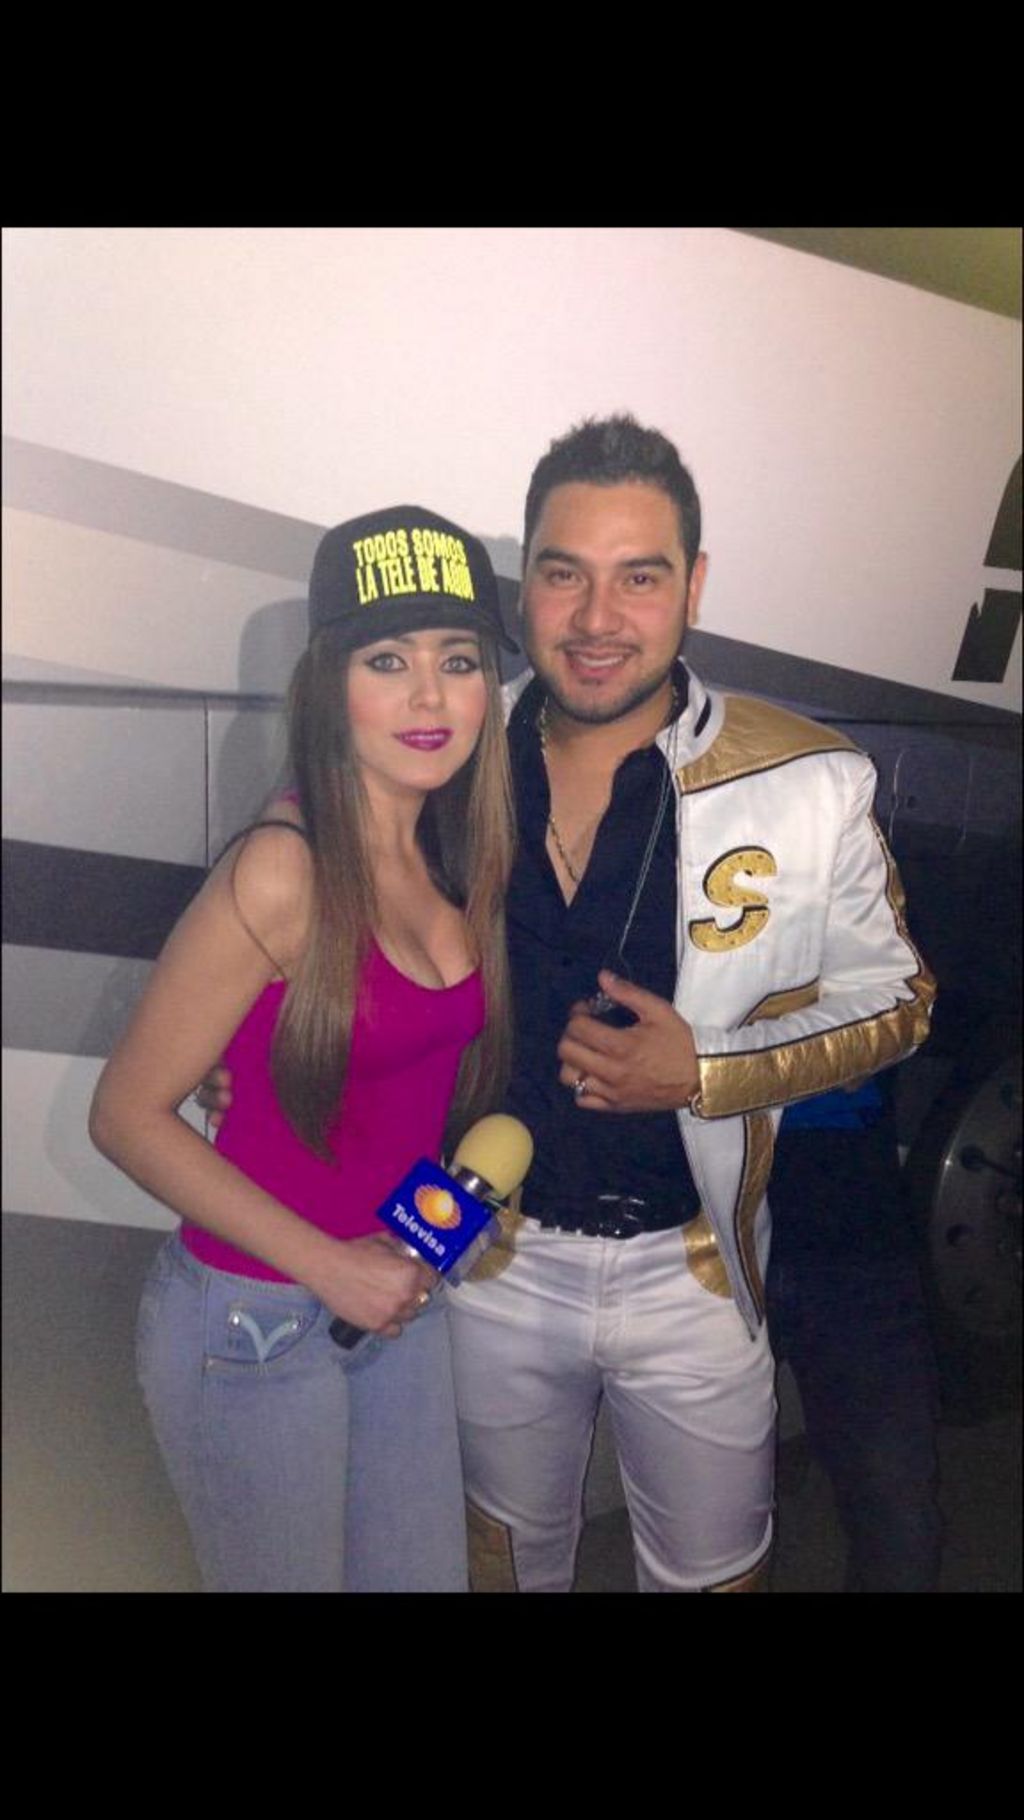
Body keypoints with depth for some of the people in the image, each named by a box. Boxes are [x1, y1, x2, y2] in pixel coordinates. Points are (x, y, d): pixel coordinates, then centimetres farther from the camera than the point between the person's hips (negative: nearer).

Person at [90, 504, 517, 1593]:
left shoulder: (460, 860, -2)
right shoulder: (283, 874, -24)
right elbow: (127, 1114, -18)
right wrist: (329, 1267, -18)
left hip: (402, 1291, 7)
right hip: (253, 1323, -6)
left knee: (425, 1574, 21)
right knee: (284, 1578, 16)